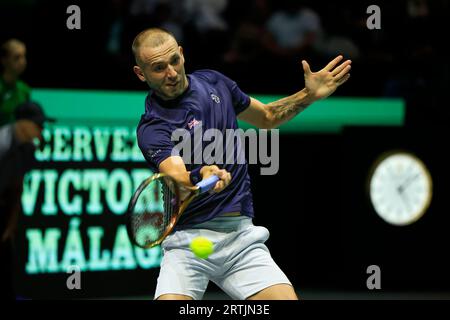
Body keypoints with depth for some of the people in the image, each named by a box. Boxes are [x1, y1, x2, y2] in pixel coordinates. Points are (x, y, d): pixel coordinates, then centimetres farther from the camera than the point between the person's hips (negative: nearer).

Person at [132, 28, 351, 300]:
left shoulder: (214, 82, 9)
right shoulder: (151, 129, -11)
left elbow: (266, 117, 25)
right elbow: (178, 176, -29)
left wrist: (309, 95, 11)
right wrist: (201, 178, -51)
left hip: (241, 236, 4)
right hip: (188, 241, -4)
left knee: (285, 298, -14)